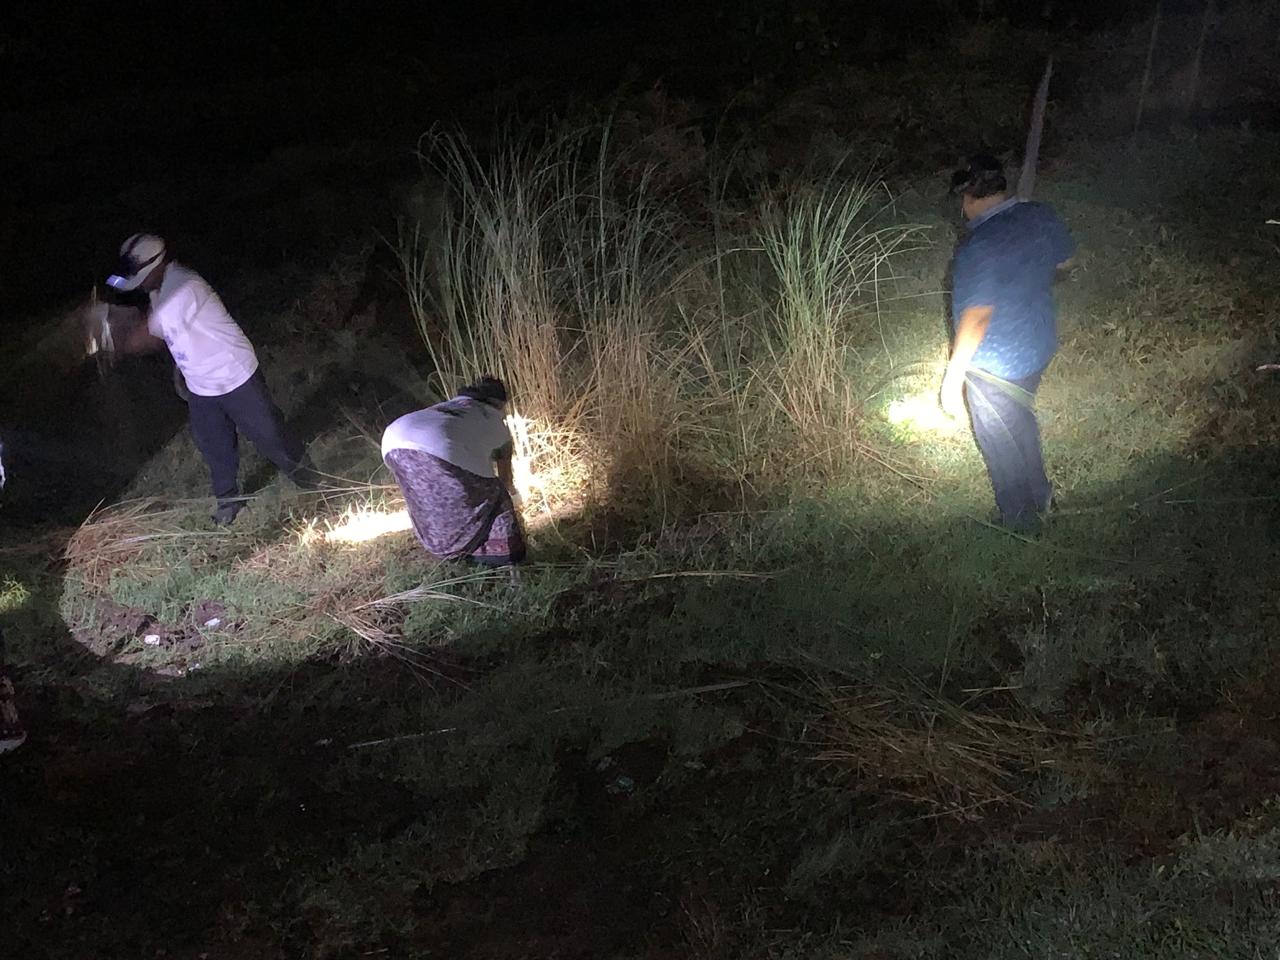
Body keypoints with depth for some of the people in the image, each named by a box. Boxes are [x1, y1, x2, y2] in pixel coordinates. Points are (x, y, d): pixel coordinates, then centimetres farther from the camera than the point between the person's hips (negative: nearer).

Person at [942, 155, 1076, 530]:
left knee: (1002, 447, 14)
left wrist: (953, 377, -21)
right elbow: (1064, 259, 11)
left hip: (996, 367, -8)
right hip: (1039, 346, 8)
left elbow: (977, 316, -29)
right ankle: (1040, 496, 50)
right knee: (1022, 422, 31)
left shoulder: (981, 245, -31)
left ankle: (1020, 523, 33)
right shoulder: (1042, 216, -8)